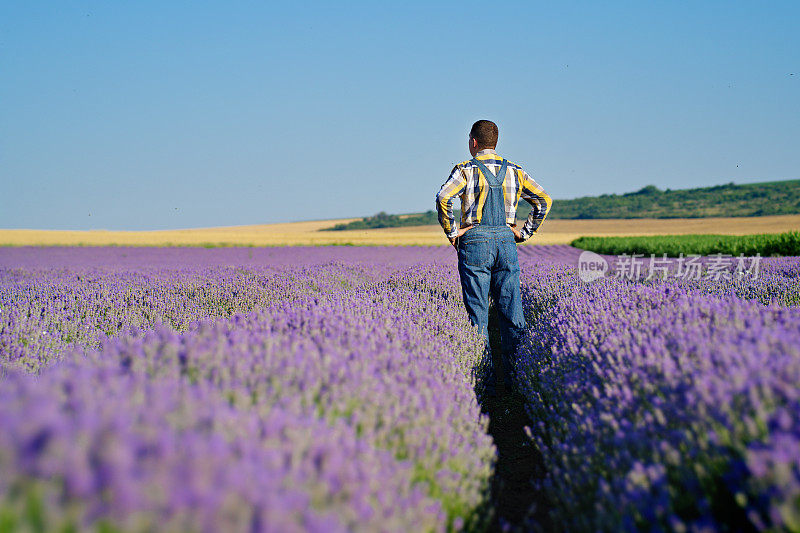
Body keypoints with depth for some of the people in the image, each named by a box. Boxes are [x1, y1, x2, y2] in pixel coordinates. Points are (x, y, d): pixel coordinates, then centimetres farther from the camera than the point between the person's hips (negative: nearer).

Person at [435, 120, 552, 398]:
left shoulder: (466, 169, -1)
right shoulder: (514, 171, 12)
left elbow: (443, 198, -18)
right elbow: (544, 200, 7)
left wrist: (452, 232, -9)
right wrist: (526, 232, 10)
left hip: (475, 242, -3)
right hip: (506, 243, 4)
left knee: (478, 313, 0)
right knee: (512, 312, 6)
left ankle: (485, 382, -2)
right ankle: (514, 377, 7)